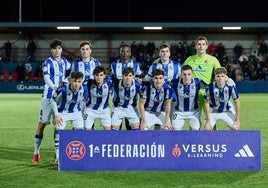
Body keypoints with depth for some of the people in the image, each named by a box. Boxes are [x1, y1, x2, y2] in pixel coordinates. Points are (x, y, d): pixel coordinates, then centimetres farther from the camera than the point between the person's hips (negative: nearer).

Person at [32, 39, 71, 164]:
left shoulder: (64, 61, 10)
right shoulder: (48, 62, -5)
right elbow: (46, 78, -19)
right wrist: (56, 87, -33)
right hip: (49, 96, -4)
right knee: (42, 123, -3)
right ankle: (36, 153, 3)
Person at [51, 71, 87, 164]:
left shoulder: (84, 89, -19)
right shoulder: (63, 89, -30)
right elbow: (53, 100, -13)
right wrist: (56, 115, -16)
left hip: (76, 112, 3)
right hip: (62, 112, -3)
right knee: (59, 132, -10)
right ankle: (58, 157, 2)